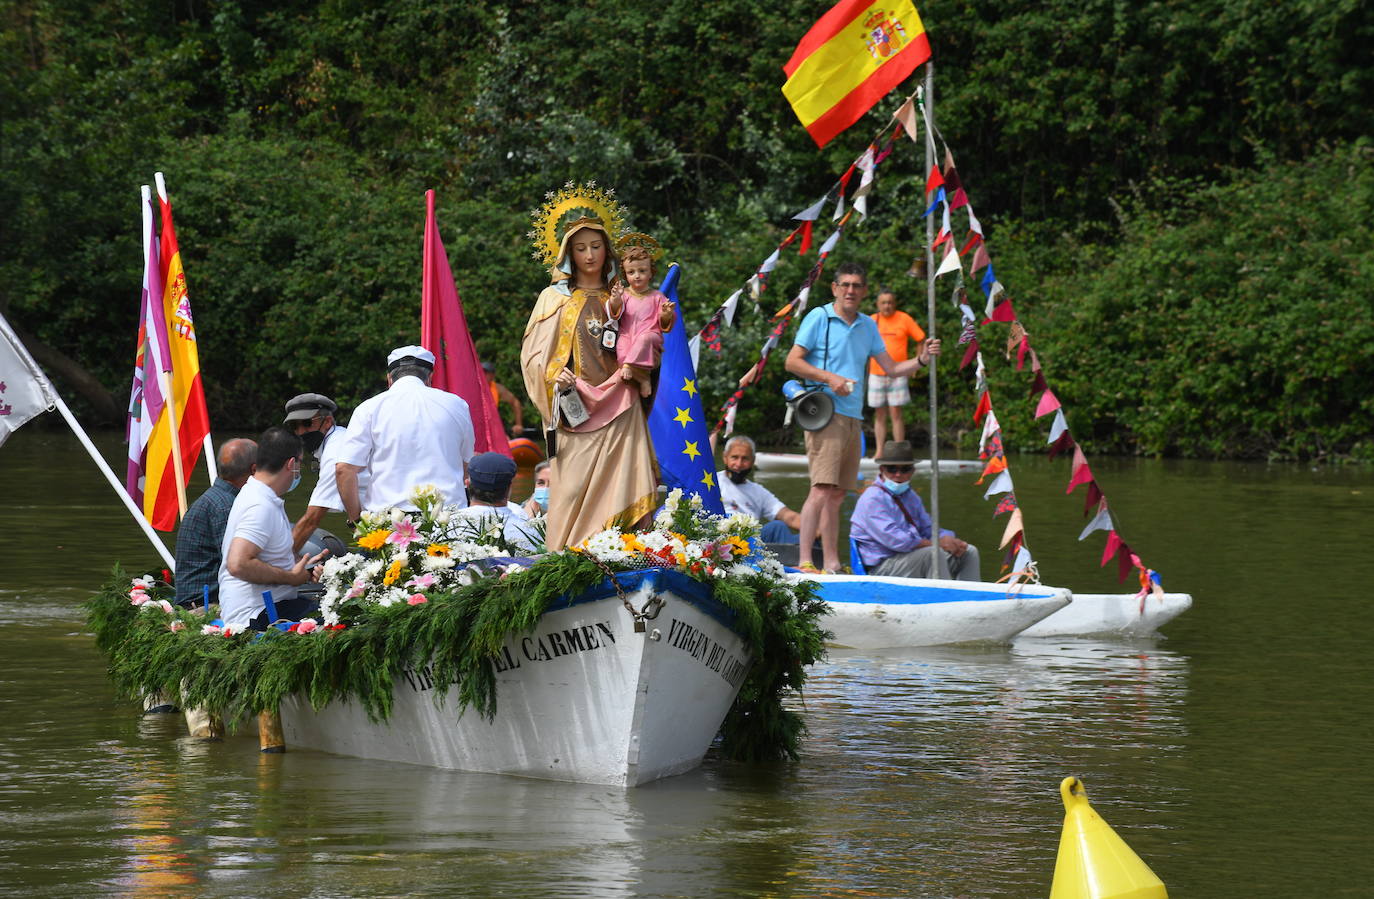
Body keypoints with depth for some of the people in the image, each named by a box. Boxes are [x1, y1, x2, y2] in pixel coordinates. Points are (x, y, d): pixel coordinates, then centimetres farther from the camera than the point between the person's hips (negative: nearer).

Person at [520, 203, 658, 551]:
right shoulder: (555, 298, 9)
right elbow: (533, 353, 4)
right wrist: (554, 375, -16)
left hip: (618, 406, 2)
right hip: (575, 408, -2)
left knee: (620, 489, -10)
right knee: (575, 489, -9)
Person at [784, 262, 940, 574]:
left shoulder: (868, 326, 18)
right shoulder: (819, 318, -1)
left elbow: (891, 368, 20)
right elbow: (792, 362, -5)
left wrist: (922, 360, 3)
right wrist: (829, 378, -16)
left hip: (853, 417, 7)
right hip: (826, 414, -7)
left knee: (836, 494, 9)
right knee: (822, 489, -16)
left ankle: (831, 562, 12)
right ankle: (805, 561, -19)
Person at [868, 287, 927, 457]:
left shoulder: (904, 319, 0)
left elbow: (921, 339, 6)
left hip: (897, 375, -3)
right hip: (876, 374, 3)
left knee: (895, 413, -6)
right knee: (879, 415, 4)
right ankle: (879, 452, 7)